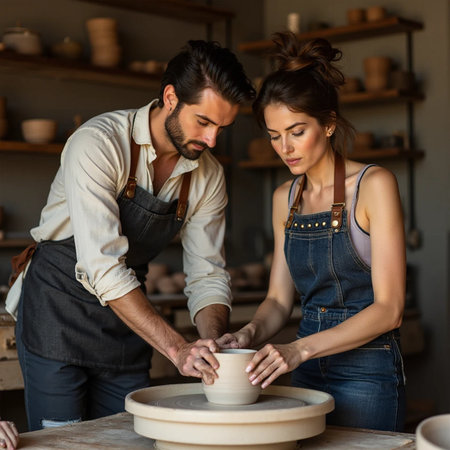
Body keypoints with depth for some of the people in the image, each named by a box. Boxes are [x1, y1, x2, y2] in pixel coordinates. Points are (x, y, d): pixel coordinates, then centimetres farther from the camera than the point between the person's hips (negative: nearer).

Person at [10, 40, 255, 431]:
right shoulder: (98, 143, -25)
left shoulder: (209, 175, -5)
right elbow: (103, 267, -32)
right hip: (58, 311, -5)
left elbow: (207, 275, -2)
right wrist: (177, 348, -37)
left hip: (127, 320, 6)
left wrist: (214, 346, -21)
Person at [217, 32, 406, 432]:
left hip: (367, 372, -6)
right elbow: (279, 298, 10)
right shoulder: (285, 198, 8)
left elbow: (388, 308, -17)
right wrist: (250, 334, -11)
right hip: (307, 373, 6)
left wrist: (300, 349, -26)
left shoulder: (373, 185, -12)